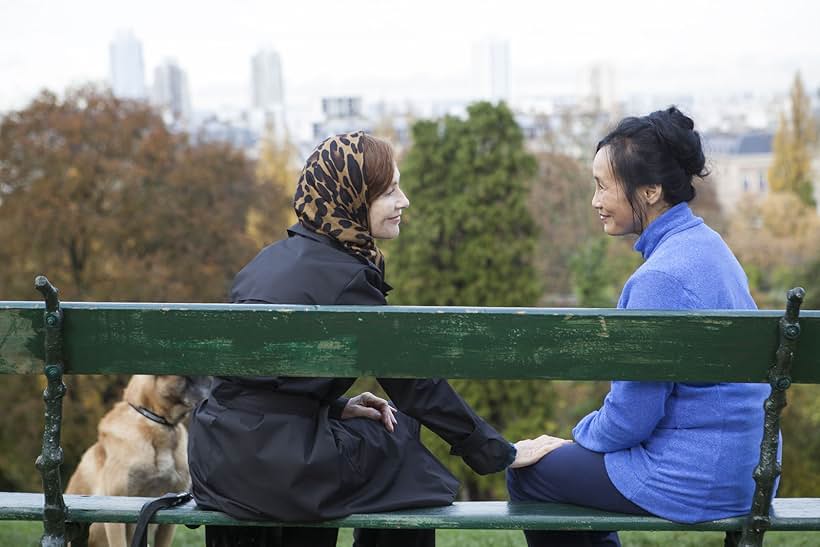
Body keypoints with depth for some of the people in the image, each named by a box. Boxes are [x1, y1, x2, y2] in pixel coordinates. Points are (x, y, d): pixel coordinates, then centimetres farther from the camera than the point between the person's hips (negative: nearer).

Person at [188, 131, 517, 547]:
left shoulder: (280, 255, 11)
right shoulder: (345, 276, -13)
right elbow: (414, 382, -9)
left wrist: (337, 406, 7)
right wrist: (499, 453, -1)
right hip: (275, 463, -8)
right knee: (399, 440, 11)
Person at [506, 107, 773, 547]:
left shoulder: (662, 276, -24)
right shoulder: (706, 243, 6)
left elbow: (631, 416, -20)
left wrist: (574, 439, -1)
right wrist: (581, 436, 15)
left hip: (692, 480, -9)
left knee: (527, 473, 7)